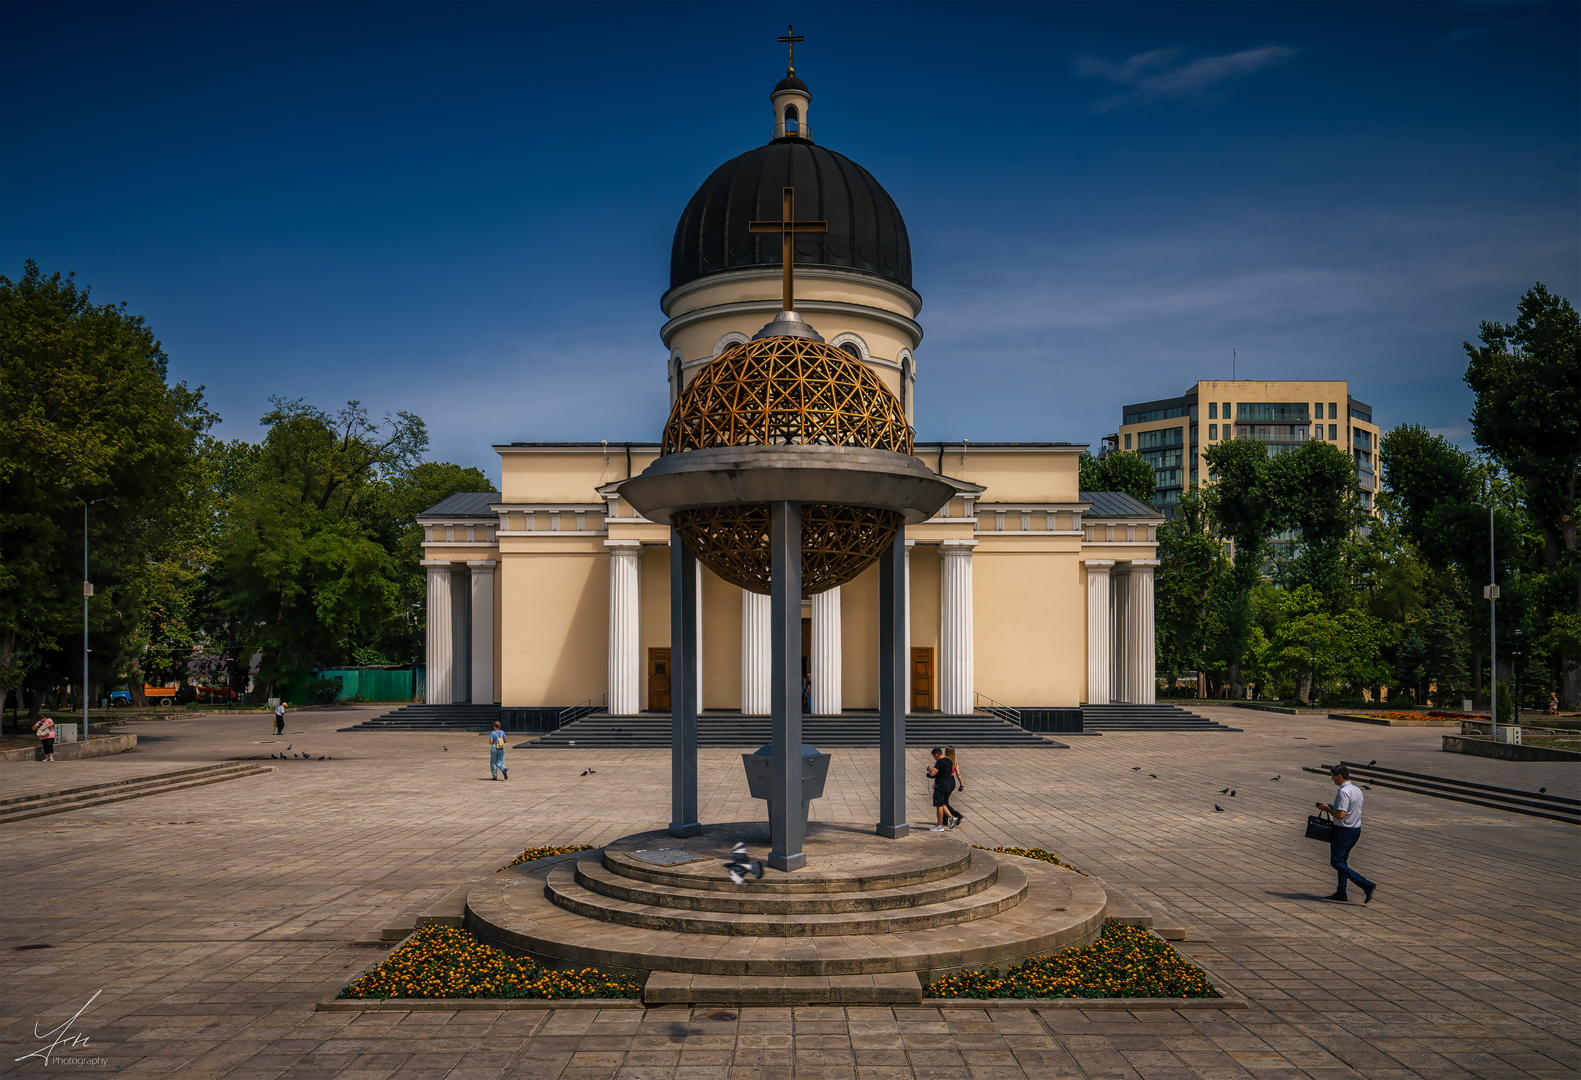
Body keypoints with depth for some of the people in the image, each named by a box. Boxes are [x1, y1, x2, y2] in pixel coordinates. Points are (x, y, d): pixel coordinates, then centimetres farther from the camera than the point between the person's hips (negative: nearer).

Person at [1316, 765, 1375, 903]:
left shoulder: (1343, 792, -21)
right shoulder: (1357, 790, 8)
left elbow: (1341, 815, -26)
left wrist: (1327, 809, -11)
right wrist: (1332, 806, 16)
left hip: (1344, 831, -10)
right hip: (1356, 829, 10)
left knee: (1336, 862, -3)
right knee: (1342, 860, 18)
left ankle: (1366, 884, -13)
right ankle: (1341, 892, 20)